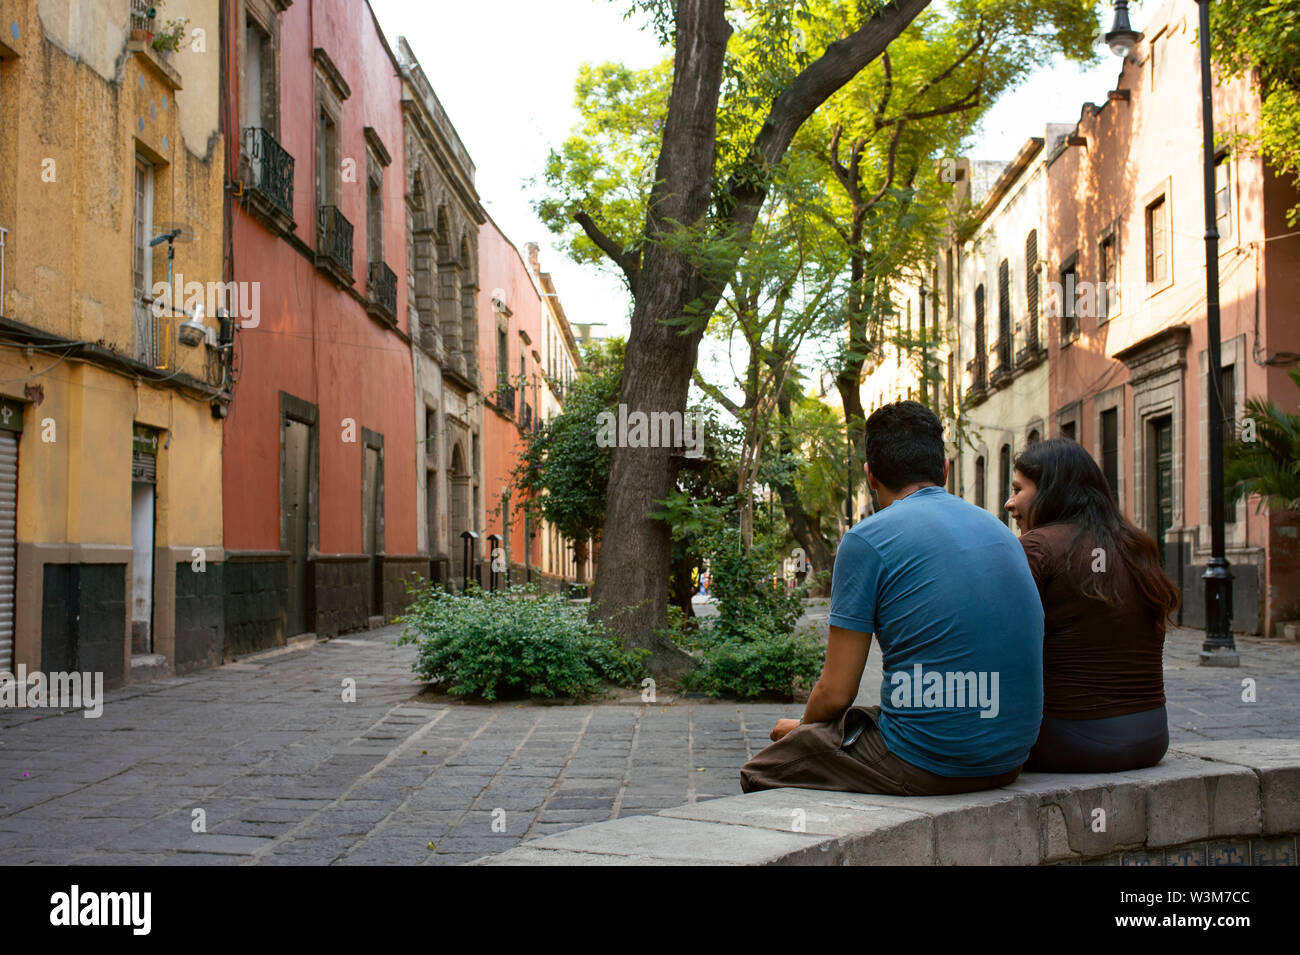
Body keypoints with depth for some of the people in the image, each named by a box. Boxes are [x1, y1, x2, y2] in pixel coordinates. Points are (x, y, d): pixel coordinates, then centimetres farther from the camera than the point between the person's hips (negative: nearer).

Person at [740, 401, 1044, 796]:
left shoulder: (867, 539, -9)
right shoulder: (1000, 530, 11)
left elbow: (835, 693, -9)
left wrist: (800, 729, 14)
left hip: (924, 764, -7)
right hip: (1009, 761, 7)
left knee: (760, 773, 15)